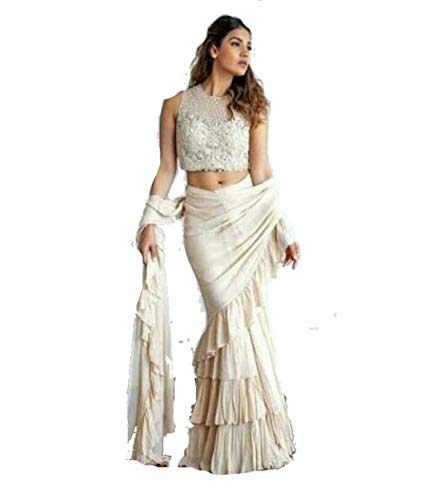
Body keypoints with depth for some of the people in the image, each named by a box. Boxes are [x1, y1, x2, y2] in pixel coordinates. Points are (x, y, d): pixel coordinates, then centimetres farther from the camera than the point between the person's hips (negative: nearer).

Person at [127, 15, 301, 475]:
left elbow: (261, 172, 5)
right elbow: (166, 169, 4)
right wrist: (150, 222, -5)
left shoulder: (252, 106, 8)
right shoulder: (177, 105, 5)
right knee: (230, 312, -6)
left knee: (245, 312, 0)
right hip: (202, 218, -2)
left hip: (247, 213, 2)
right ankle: (227, 438, 9)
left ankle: (248, 434, 13)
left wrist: (284, 230, 1)